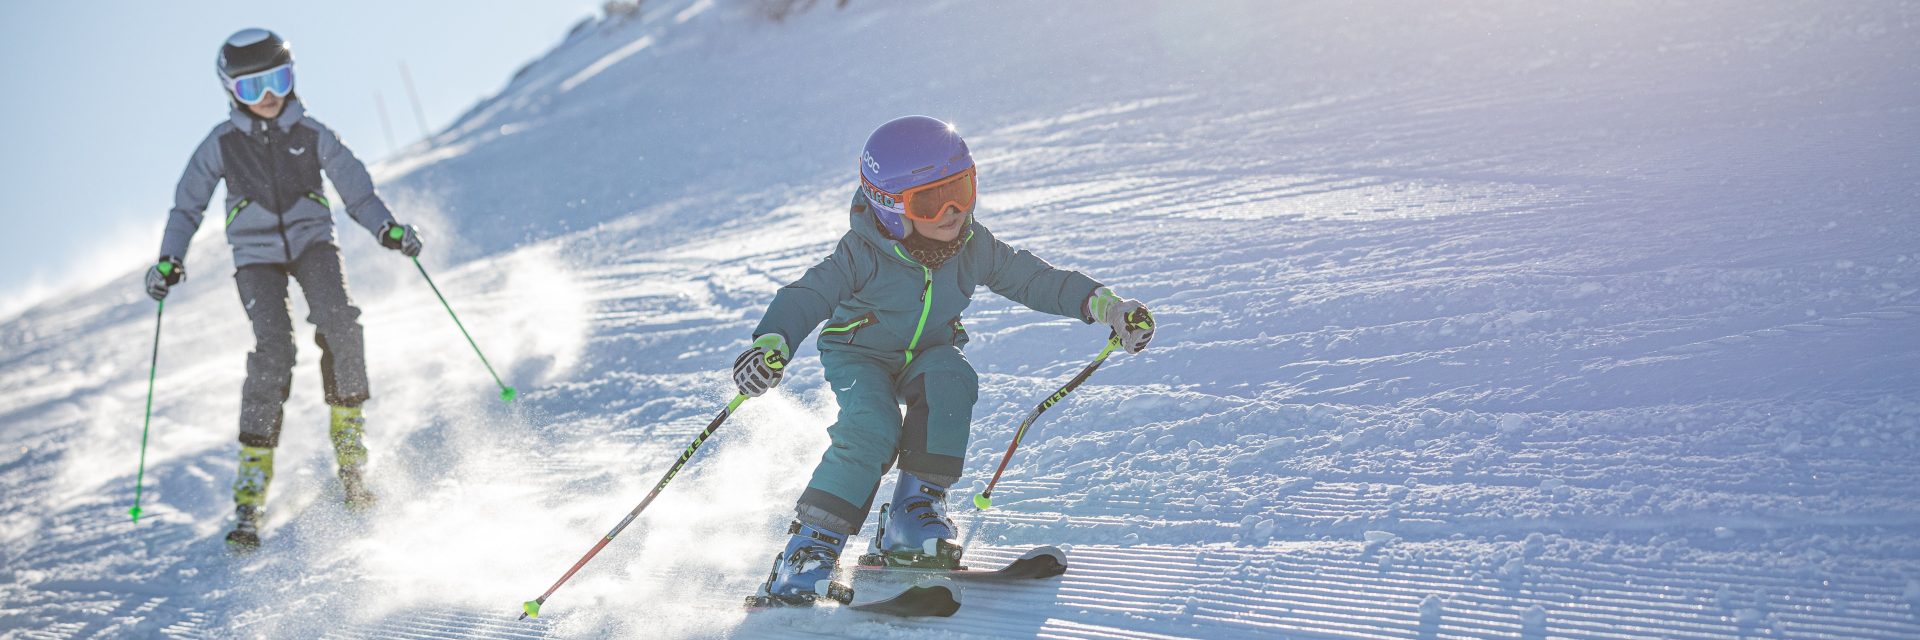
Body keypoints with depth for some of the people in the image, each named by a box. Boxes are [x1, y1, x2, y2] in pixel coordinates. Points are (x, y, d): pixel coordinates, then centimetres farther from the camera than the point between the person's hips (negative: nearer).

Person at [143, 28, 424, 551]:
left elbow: (355, 188, 1)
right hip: (257, 255, -1)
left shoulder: (311, 134, -2)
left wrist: (386, 228, -15)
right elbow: (188, 204, 7)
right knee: (274, 347, -21)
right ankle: (251, 487, -18)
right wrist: (169, 259, -5)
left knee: (340, 324, -26)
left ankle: (351, 458, -14)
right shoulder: (222, 144, -2)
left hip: (312, 241, 1)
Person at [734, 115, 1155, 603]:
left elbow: (1035, 280, -7)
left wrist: (1105, 305, -18)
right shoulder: (864, 255, -25)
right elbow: (807, 296, -29)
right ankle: (810, 544, -21)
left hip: (929, 354, 3)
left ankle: (916, 511, -23)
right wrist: (772, 344, -48)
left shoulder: (974, 246, -13)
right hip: (860, 354, -3)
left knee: (953, 383, -32)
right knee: (872, 429, -32)